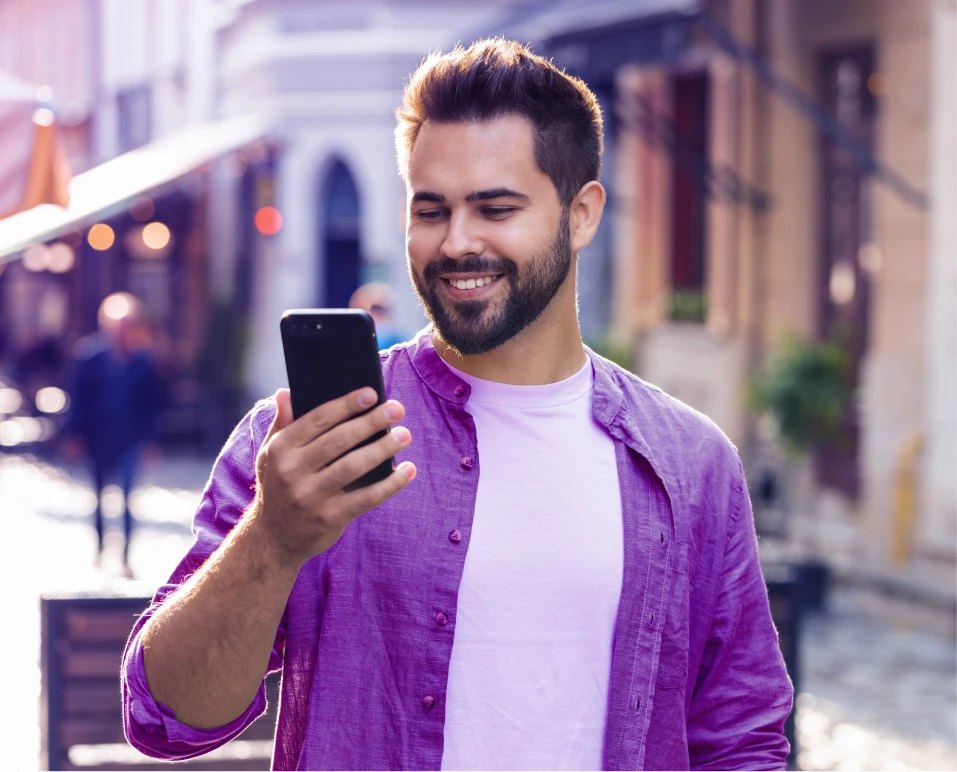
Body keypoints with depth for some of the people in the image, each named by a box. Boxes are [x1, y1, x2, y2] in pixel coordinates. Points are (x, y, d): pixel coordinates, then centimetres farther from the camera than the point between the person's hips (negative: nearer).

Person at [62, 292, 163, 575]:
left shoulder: (143, 357, -4)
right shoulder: (90, 353, -6)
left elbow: (152, 400, 2)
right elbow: (77, 396, -3)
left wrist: (149, 437, 0)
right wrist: (74, 434, -5)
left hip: (129, 437, -1)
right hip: (98, 436, 1)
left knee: (128, 495, -9)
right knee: (100, 491, 16)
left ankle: (126, 556, -7)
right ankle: (99, 547, 33)